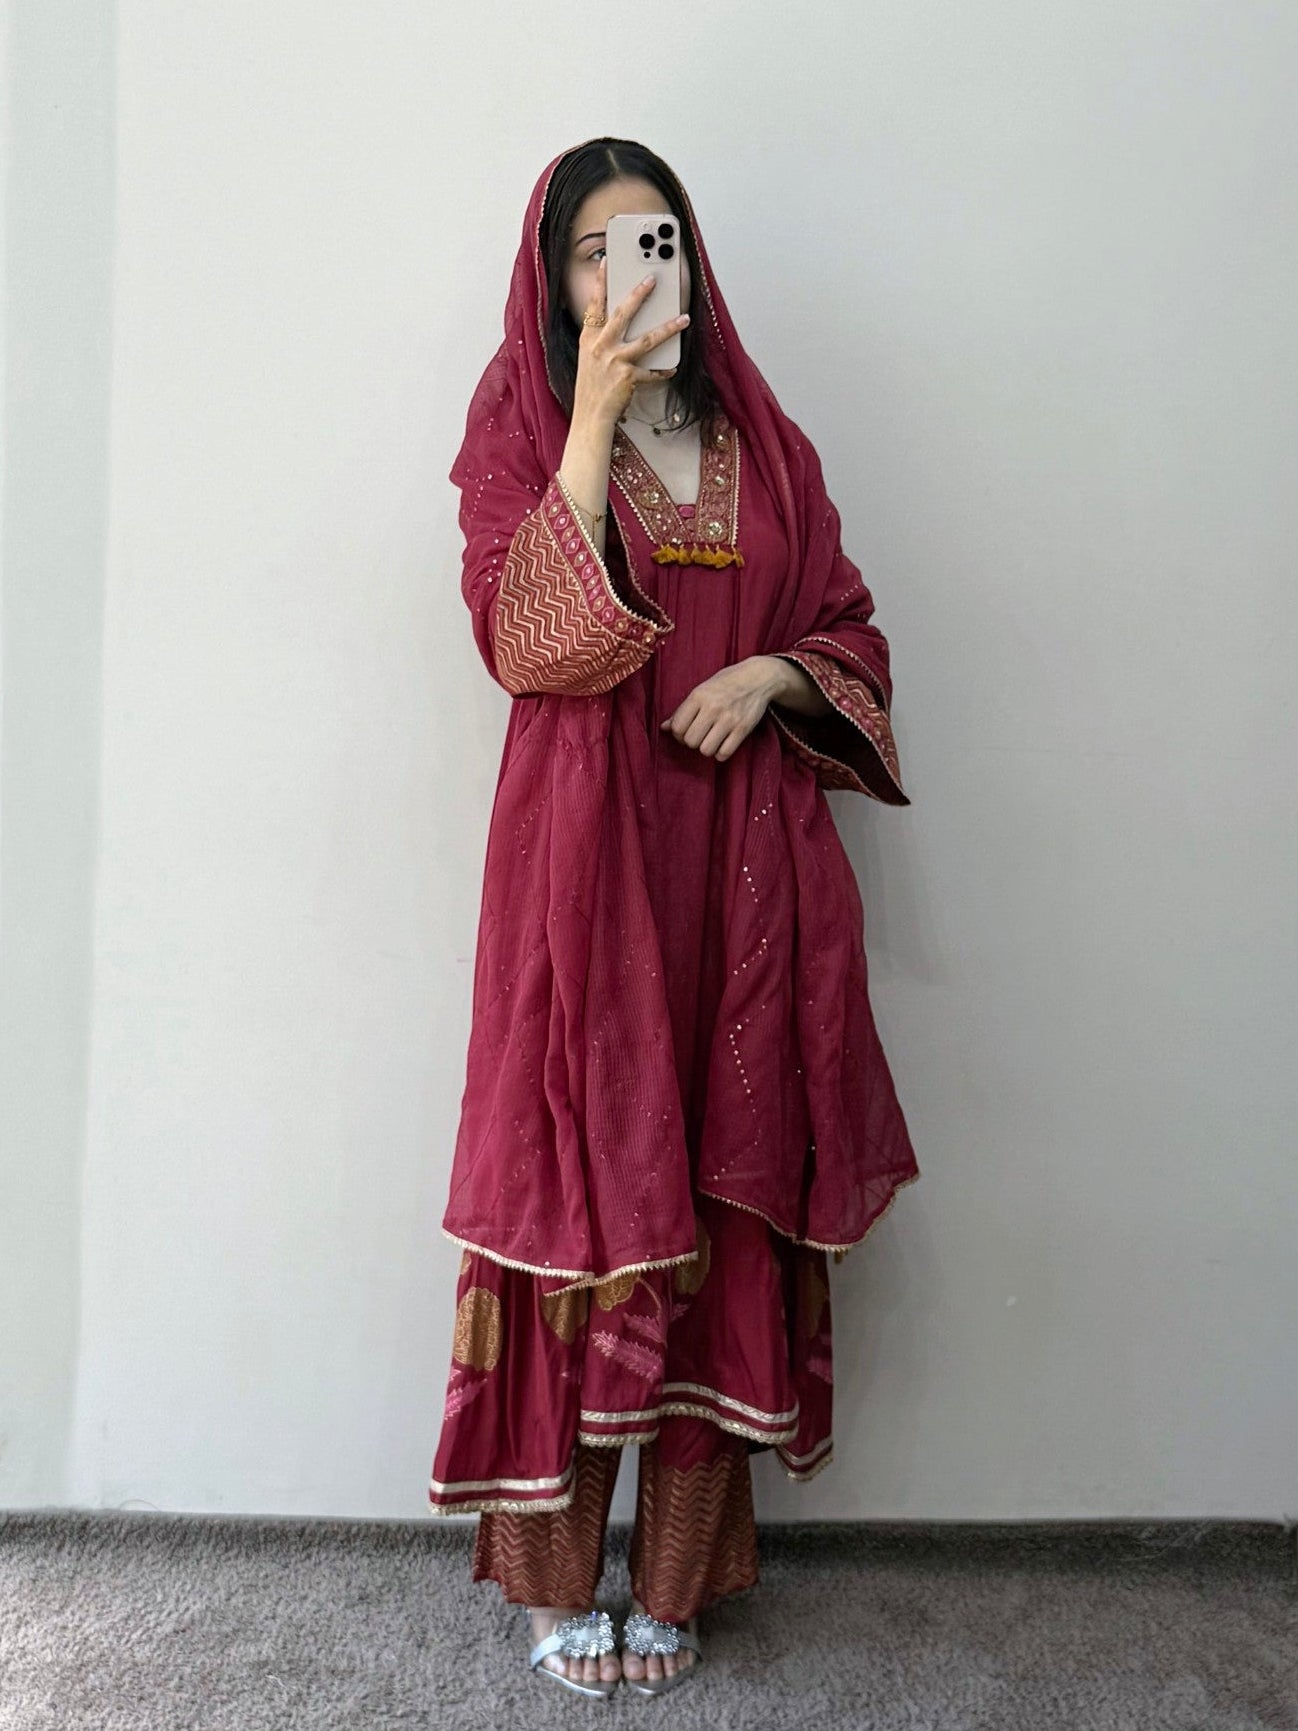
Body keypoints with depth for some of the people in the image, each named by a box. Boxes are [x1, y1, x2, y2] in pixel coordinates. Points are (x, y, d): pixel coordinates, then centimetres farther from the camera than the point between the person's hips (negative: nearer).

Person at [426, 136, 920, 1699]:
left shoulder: (763, 444, 16)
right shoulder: (519, 431, 6)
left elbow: (852, 637, 16)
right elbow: (529, 644, -10)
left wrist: (772, 673, -5)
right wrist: (593, 427, -13)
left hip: (744, 865, 3)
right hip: (586, 859, -3)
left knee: (724, 1213, 4)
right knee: (587, 1200, -2)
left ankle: (677, 1581, 20)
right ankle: (557, 1583, 17)